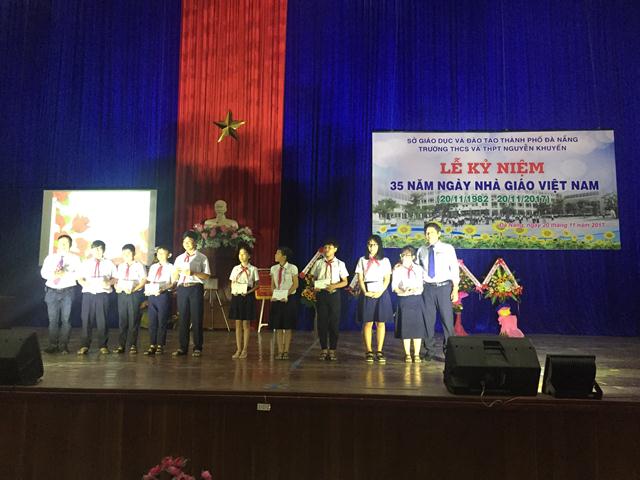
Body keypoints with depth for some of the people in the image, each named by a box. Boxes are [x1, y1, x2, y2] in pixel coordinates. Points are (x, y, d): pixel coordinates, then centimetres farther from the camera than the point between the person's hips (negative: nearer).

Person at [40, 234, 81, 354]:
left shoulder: (74, 258, 6)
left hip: (67, 291, -2)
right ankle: (53, 345, 9)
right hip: (52, 291, 2)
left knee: (65, 319, -3)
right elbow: (43, 272, 3)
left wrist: (65, 274, -22)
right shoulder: (50, 257, 13)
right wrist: (53, 274, -17)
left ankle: (63, 346, 2)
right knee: (53, 319, 2)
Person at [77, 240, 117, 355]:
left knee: (102, 320, -1)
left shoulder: (109, 263, 10)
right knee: (86, 320, 0)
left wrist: (109, 283, -12)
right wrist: (84, 283, -9)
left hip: (102, 294, -1)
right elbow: (80, 279, 12)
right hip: (88, 294, 1)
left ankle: (103, 346, 8)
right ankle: (84, 345, 7)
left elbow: (115, 278, 8)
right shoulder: (86, 263, 14)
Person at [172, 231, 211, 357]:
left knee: (196, 318, -1)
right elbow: (174, 278, 13)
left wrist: (193, 273, -17)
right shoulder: (179, 258, 16)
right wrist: (177, 271, -8)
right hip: (182, 289, 4)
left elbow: (207, 276, -3)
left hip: (196, 288, -4)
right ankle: (183, 348, 14)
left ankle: (197, 348, 7)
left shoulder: (201, 257, 4)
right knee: (183, 319, 6)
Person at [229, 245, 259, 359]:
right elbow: (232, 284, 12)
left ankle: (244, 350, 8)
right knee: (238, 324, 6)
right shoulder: (235, 269, 9)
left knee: (246, 324, 2)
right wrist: (234, 291, -7)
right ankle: (238, 349, 11)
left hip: (247, 297, -3)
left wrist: (249, 292, -14)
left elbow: (256, 285, 1)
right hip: (236, 297, 3)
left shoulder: (253, 269, 0)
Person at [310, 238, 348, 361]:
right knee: (322, 322, 2)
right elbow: (312, 278, 12)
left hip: (334, 294, -1)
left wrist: (334, 286, -13)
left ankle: (332, 350, 9)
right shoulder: (318, 263, 9)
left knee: (334, 322, 1)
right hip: (321, 294, 1)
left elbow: (345, 282, 4)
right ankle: (324, 349, 12)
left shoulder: (340, 264, 5)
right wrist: (314, 286, -10)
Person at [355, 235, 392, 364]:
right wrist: (365, 292, -9)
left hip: (382, 293, 1)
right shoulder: (362, 260, 10)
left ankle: (379, 352, 5)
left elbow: (387, 278, 3)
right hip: (368, 293, 0)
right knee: (367, 323, -4)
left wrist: (380, 292, -10)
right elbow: (360, 279, 5)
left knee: (380, 323, 0)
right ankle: (369, 352, 0)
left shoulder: (385, 261, 10)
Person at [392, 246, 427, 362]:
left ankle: (417, 354, 8)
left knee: (417, 326, 0)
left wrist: (415, 290, -14)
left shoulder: (419, 269, 10)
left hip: (417, 299, 1)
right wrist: (402, 292, -19)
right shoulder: (398, 270, 6)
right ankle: (407, 354, 9)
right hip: (403, 300, -1)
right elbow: (394, 286, -2)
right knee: (405, 327, -1)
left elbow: (422, 286, 7)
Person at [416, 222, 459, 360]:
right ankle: (430, 351, 16)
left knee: (447, 319, -3)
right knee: (428, 320, 5)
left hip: (444, 287, -2)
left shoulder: (448, 249, 2)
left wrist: (455, 289, -5)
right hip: (428, 288, 2)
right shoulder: (421, 250, 9)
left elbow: (455, 269, 1)